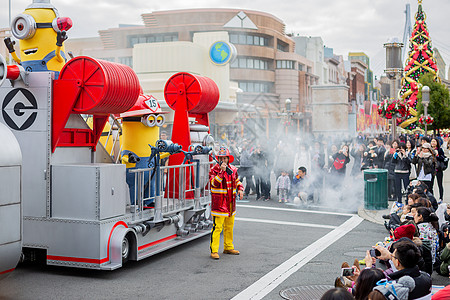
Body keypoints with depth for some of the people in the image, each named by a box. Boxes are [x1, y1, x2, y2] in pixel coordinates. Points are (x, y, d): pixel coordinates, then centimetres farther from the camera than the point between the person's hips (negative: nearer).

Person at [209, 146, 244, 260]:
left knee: (229, 227, 15)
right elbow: (214, 183, -23)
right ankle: (214, 250, -5)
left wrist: (240, 189, 5)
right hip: (219, 204, -6)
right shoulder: (214, 170, -7)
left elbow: (237, 181, 24)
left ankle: (228, 247, 28)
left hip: (230, 203, 6)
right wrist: (221, 171, -29)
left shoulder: (233, 169, 9)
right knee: (217, 227, -9)